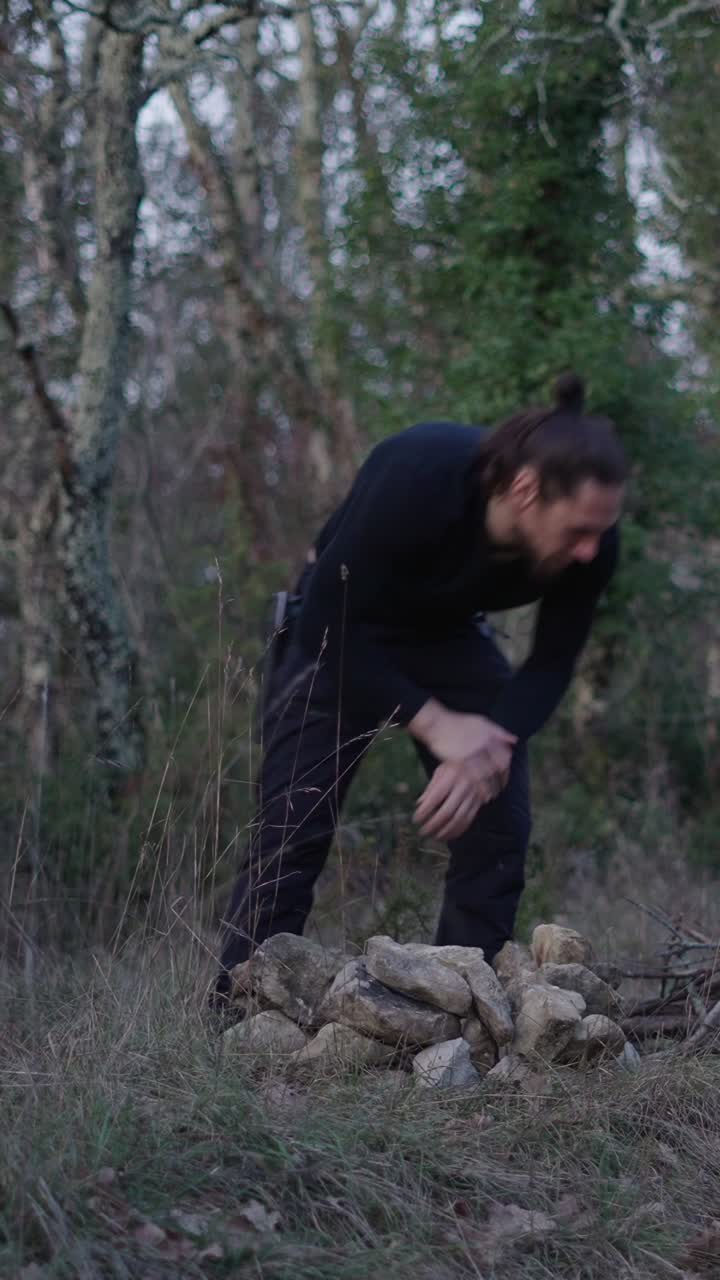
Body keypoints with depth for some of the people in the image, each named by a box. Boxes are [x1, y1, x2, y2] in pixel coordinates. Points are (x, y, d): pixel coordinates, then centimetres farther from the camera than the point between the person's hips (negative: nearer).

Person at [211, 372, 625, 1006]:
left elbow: (550, 667, -11)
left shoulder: (590, 543, -26)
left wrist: (486, 753, -29)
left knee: (498, 825, -7)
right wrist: (434, 723, -33)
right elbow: (325, 626, -31)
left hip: (451, 637, 4)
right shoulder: (416, 478, -39)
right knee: (292, 830, -13)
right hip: (339, 633, -4)